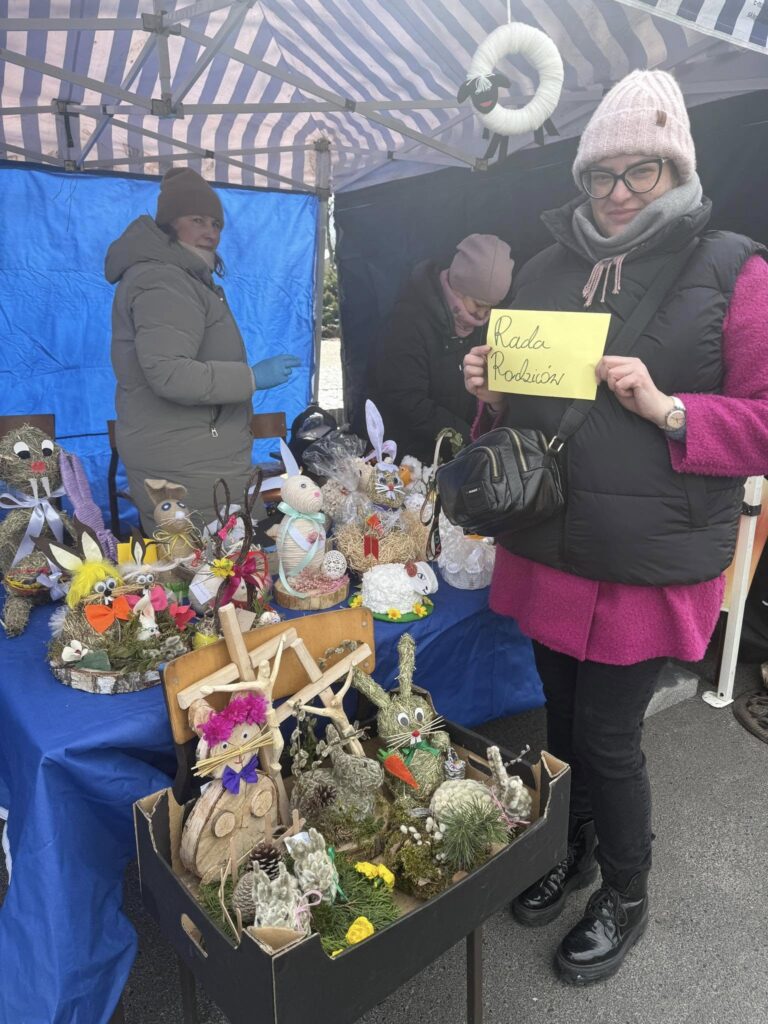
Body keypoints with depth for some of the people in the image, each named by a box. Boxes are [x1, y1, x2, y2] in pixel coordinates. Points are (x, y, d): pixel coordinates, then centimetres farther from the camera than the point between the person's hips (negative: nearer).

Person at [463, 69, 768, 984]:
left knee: (606, 735, 5)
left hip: (649, 563, -4)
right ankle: (575, 849, 46)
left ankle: (627, 896, 36)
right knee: (562, 714, 17)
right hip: (545, 548, 5)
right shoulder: (544, 271, 11)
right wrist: (491, 392, -3)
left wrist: (664, 408, -21)